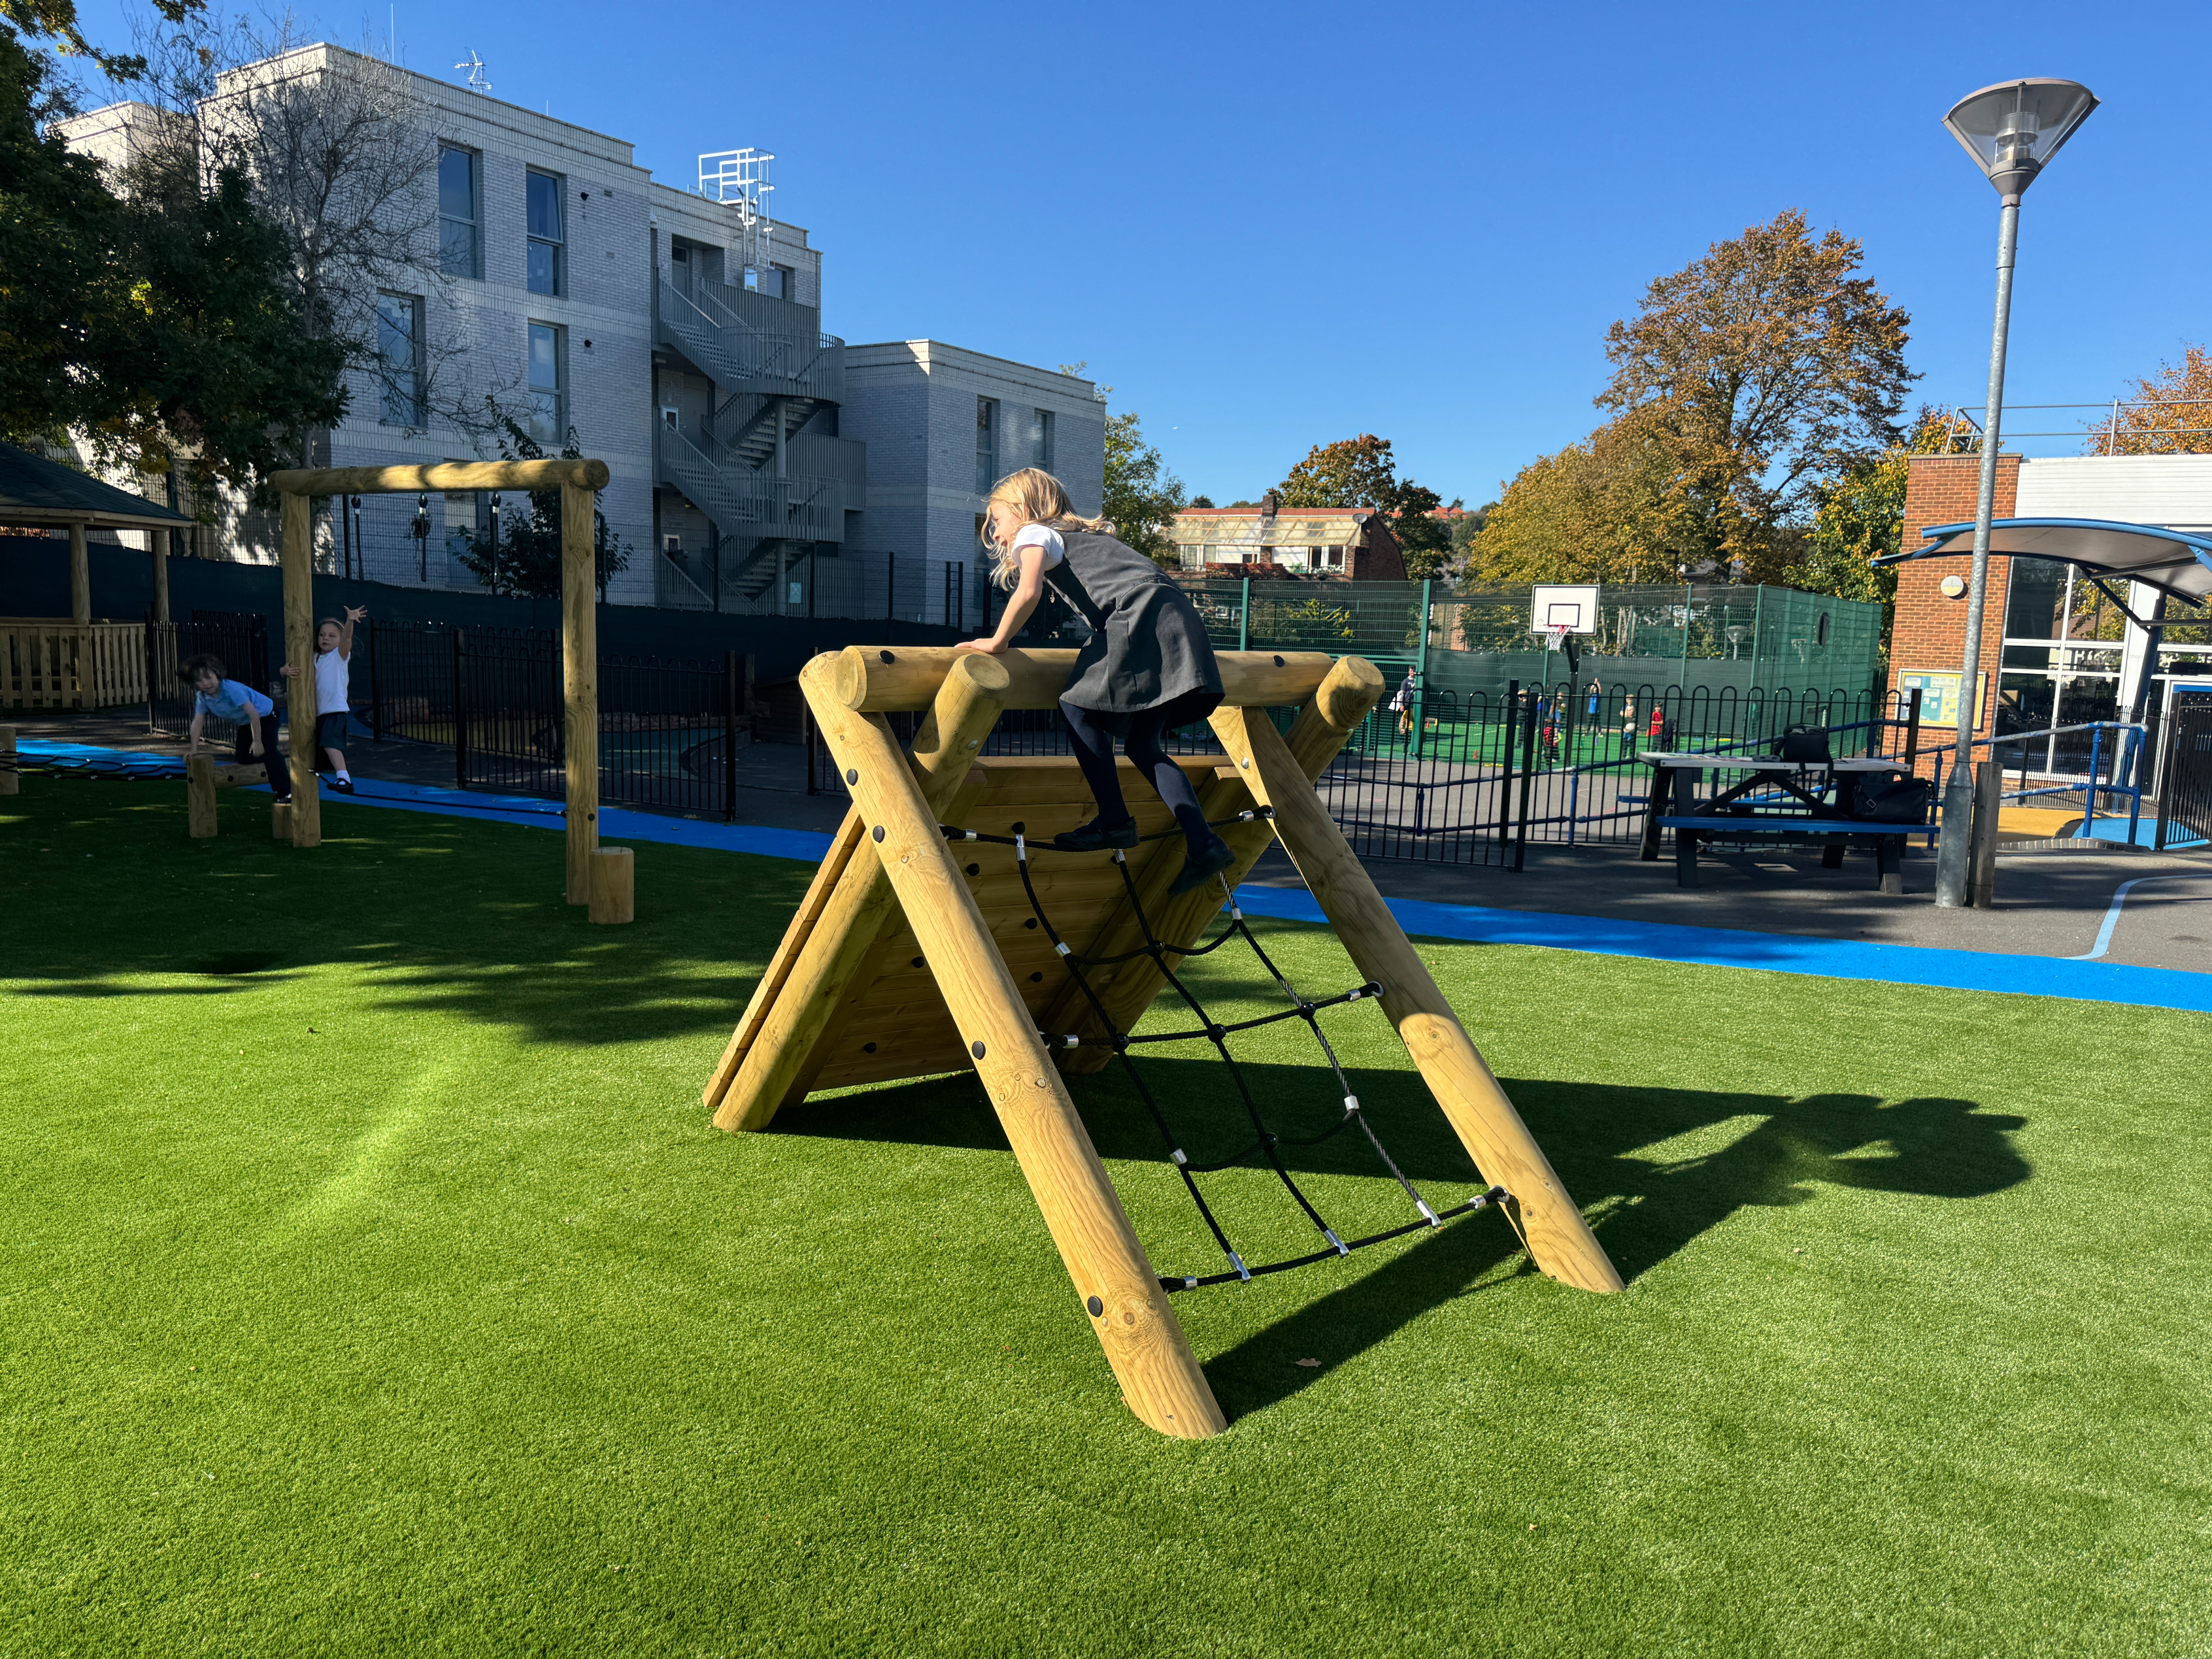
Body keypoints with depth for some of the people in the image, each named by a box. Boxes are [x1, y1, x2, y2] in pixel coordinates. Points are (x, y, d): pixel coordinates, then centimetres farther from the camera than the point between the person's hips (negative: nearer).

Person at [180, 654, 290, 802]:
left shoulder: (231, 689, -32)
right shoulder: (202, 697, -11)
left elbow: (253, 713, -32)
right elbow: (197, 723, -7)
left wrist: (257, 741, -28)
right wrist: (194, 749, -13)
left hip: (265, 715, -8)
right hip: (245, 722, 8)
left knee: (267, 752, -23)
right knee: (242, 758, 8)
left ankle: (285, 791, -25)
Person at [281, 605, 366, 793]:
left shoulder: (340, 655, 2)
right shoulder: (313, 659, 17)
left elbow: (346, 638, -18)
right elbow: (286, 668, 13)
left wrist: (350, 621, -37)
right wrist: (286, 670, -12)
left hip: (336, 710, -8)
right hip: (318, 713, 8)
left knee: (330, 742, -30)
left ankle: (344, 778, -43)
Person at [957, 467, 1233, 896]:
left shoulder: (1034, 533, 8)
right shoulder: (1082, 534, 33)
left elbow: (1028, 592, -11)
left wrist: (996, 643, 0)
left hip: (1142, 621, -9)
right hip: (1178, 622, 9)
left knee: (1079, 709, -1)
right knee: (1141, 744, 10)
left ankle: (1115, 821, -2)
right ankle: (1204, 846, 2)